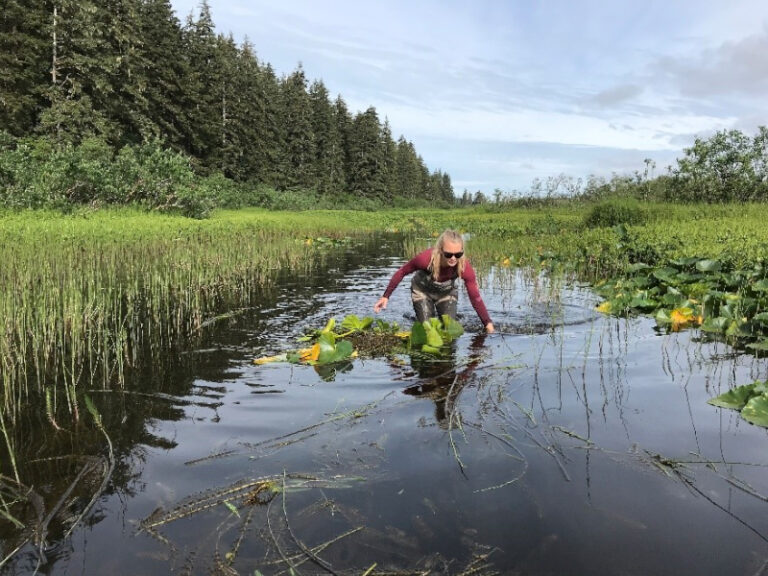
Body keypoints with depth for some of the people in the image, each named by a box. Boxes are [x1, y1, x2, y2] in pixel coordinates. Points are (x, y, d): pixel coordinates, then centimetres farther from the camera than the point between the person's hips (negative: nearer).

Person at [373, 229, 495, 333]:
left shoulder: (464, 267, -35)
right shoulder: (426, 259, -40)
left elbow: (475, 297, -25)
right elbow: (402, 272, -22)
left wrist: (488, 323, -30)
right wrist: (386, 296, -20)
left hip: (447, 293, 2)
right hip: (422, 291, -2)